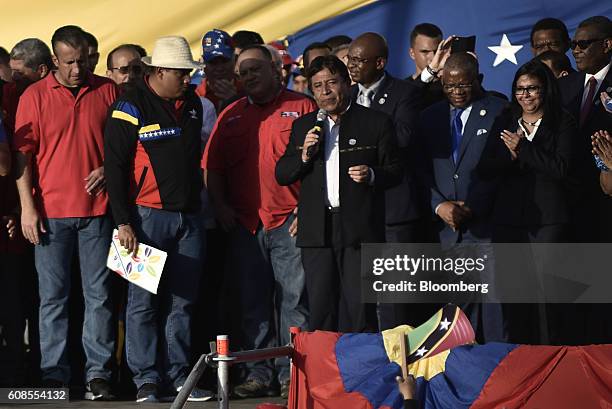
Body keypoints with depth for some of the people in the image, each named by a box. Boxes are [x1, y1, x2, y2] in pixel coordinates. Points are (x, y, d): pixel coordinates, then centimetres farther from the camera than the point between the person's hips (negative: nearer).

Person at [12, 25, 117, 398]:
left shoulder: (108, 91, 6)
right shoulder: (35, 96, 3)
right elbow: (23, 153, 2)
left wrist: (108, 169, -5)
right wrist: (28, 207, -5)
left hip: (96, 209, 1)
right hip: (51, 211, -1)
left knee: (99, 294, 1)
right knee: (53, 297, 2)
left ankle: (98, 373, 4)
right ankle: (54, 376, 5)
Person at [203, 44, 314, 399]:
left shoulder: (302, 108, 2)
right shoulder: (232, 116, 15)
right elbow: (213, 166, 16)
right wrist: (220, 205, 3)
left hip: (289, 222, -4)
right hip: (244, 223, 4)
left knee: (294, 300, -3)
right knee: (253, 303, 7)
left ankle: (293, 375, 1)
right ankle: (259, 373, 13)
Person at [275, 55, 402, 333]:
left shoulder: (376, 123, 5)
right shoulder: (303, 127, 16)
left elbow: (395, 171, 7)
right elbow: (281, 175, 14)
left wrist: (372, 175, -13)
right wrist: (303, 156, -5)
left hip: (359, 229, -3)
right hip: (317, 232, 3)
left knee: (359, 310, -6)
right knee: (320, 311, 3)